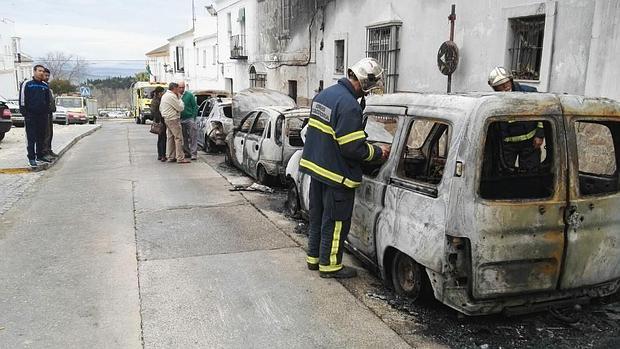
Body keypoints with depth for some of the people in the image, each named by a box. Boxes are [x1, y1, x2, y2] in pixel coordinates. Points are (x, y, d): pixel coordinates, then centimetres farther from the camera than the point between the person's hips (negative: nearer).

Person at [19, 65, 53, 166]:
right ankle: (31, 158, 2)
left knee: (41, 137, 9)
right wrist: (24, 112, -9)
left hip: (43, 115, 5)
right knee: (31, 138, -2)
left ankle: (40, 155, 19)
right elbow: (22, 100, -3)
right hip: (31, 115, -4)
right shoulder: (26, 84, -1)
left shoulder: (45, 86, 13)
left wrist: (47, 112, 12)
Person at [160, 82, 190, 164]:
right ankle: (180, 158, -11)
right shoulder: (172, 96, -16)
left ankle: (171, 157, 15)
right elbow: (180, 108, -14)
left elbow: (160, 108, 21)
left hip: (167, 119, 11)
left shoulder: (164, 95, 16)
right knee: (178, 138, -9)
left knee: (171, 137, 13)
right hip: (173, 119, -11)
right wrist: (179, 98, -3)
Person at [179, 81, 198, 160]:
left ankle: (194, 153, -4)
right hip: (181, 120, 4)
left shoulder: (189, 95, -2)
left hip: (190, 119, -4)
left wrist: (193, 117, -10)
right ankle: (187, 152, 19)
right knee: (184, 138, 10)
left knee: (193, 137, -5)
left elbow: (195, 107, -2)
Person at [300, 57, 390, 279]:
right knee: (336, 221, 5)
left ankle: (314, 257, 33)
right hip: (336, 173, -9)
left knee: (318, 215, 20)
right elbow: (353, 148, -24)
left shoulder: (324, 94, 8)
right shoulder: (349, 105, -22)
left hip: (315, 165, 9)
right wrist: (378, 152, -9)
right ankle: (329, 264, 17)